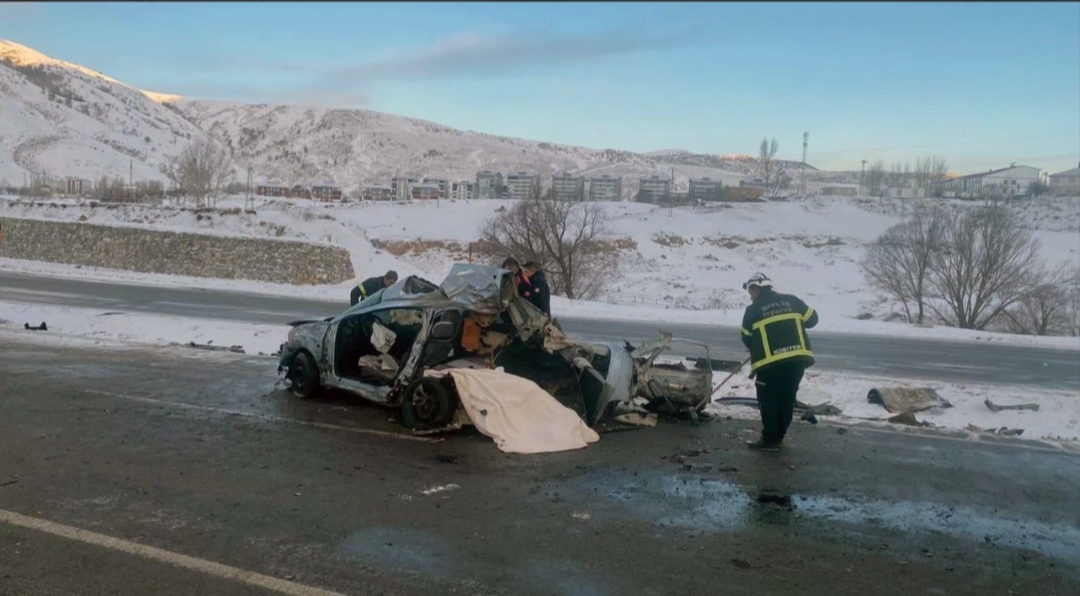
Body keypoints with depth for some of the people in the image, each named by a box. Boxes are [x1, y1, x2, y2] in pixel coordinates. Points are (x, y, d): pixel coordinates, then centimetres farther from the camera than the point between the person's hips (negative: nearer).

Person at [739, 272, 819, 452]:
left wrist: (758, 351, 25)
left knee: (768, 400, 6)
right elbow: (812, 319, 15)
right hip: (798, 358, 5)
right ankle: (778, 436, 24)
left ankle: (770, 440, 6)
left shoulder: (753, 310, -1)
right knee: (787, 399, 15)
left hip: (770, 362, -5)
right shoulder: (791, 300, 8)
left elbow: (746, 338, 6)